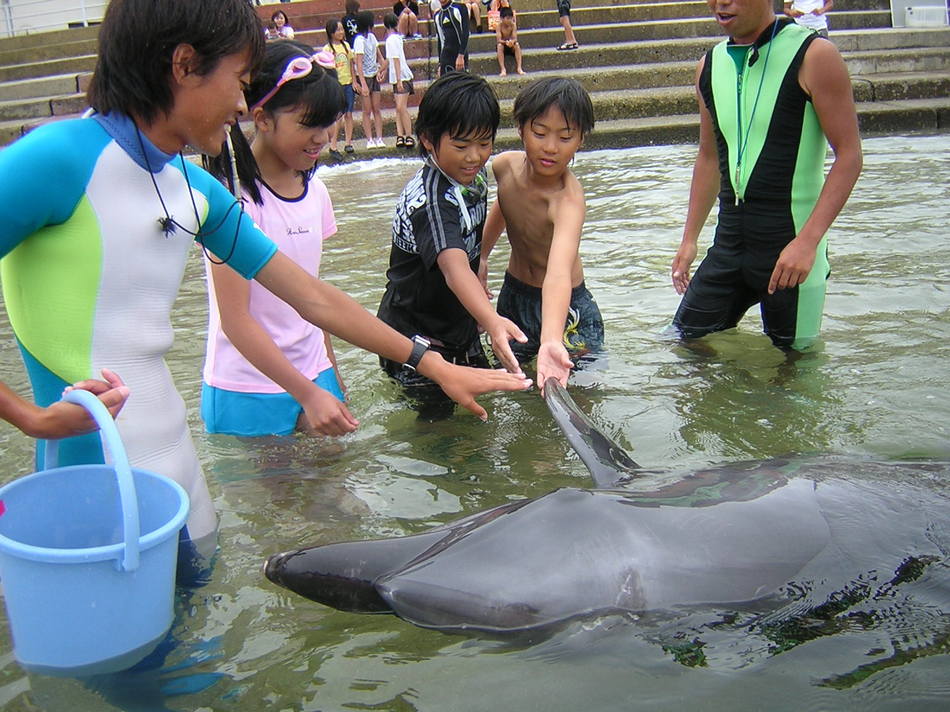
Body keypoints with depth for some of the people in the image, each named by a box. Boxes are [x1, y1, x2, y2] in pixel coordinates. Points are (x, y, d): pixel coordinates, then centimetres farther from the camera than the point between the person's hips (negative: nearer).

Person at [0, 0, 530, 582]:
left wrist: (435, 366, 13)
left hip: (175, 464, 7)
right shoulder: (60, 158, -15)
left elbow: (314, 298, 11)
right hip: (93, 488, -7)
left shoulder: (198, 189, 8)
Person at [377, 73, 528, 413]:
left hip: (460, 328, 9)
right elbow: (453, 266, -49)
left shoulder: (473, 176, -3)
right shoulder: (430, 197, -32)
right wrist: (492, 321, -63)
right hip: (417, 335, -9)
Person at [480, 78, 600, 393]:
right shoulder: (505, 166, -15)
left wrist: (552, 341, -69)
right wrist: (481, 256, 15)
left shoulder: (568, 198, -35)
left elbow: (559, 274, -53)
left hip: (565, 309, -6)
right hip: (512, 298, 6)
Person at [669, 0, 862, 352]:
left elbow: (849, 155, -12)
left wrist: (807, 241, -22)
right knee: (683, 339, 8)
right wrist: (689, 239, 15)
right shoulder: (710, 66, 7)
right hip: (730, 240, 5)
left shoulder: (813, 56, -10)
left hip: (792, 242, -5)